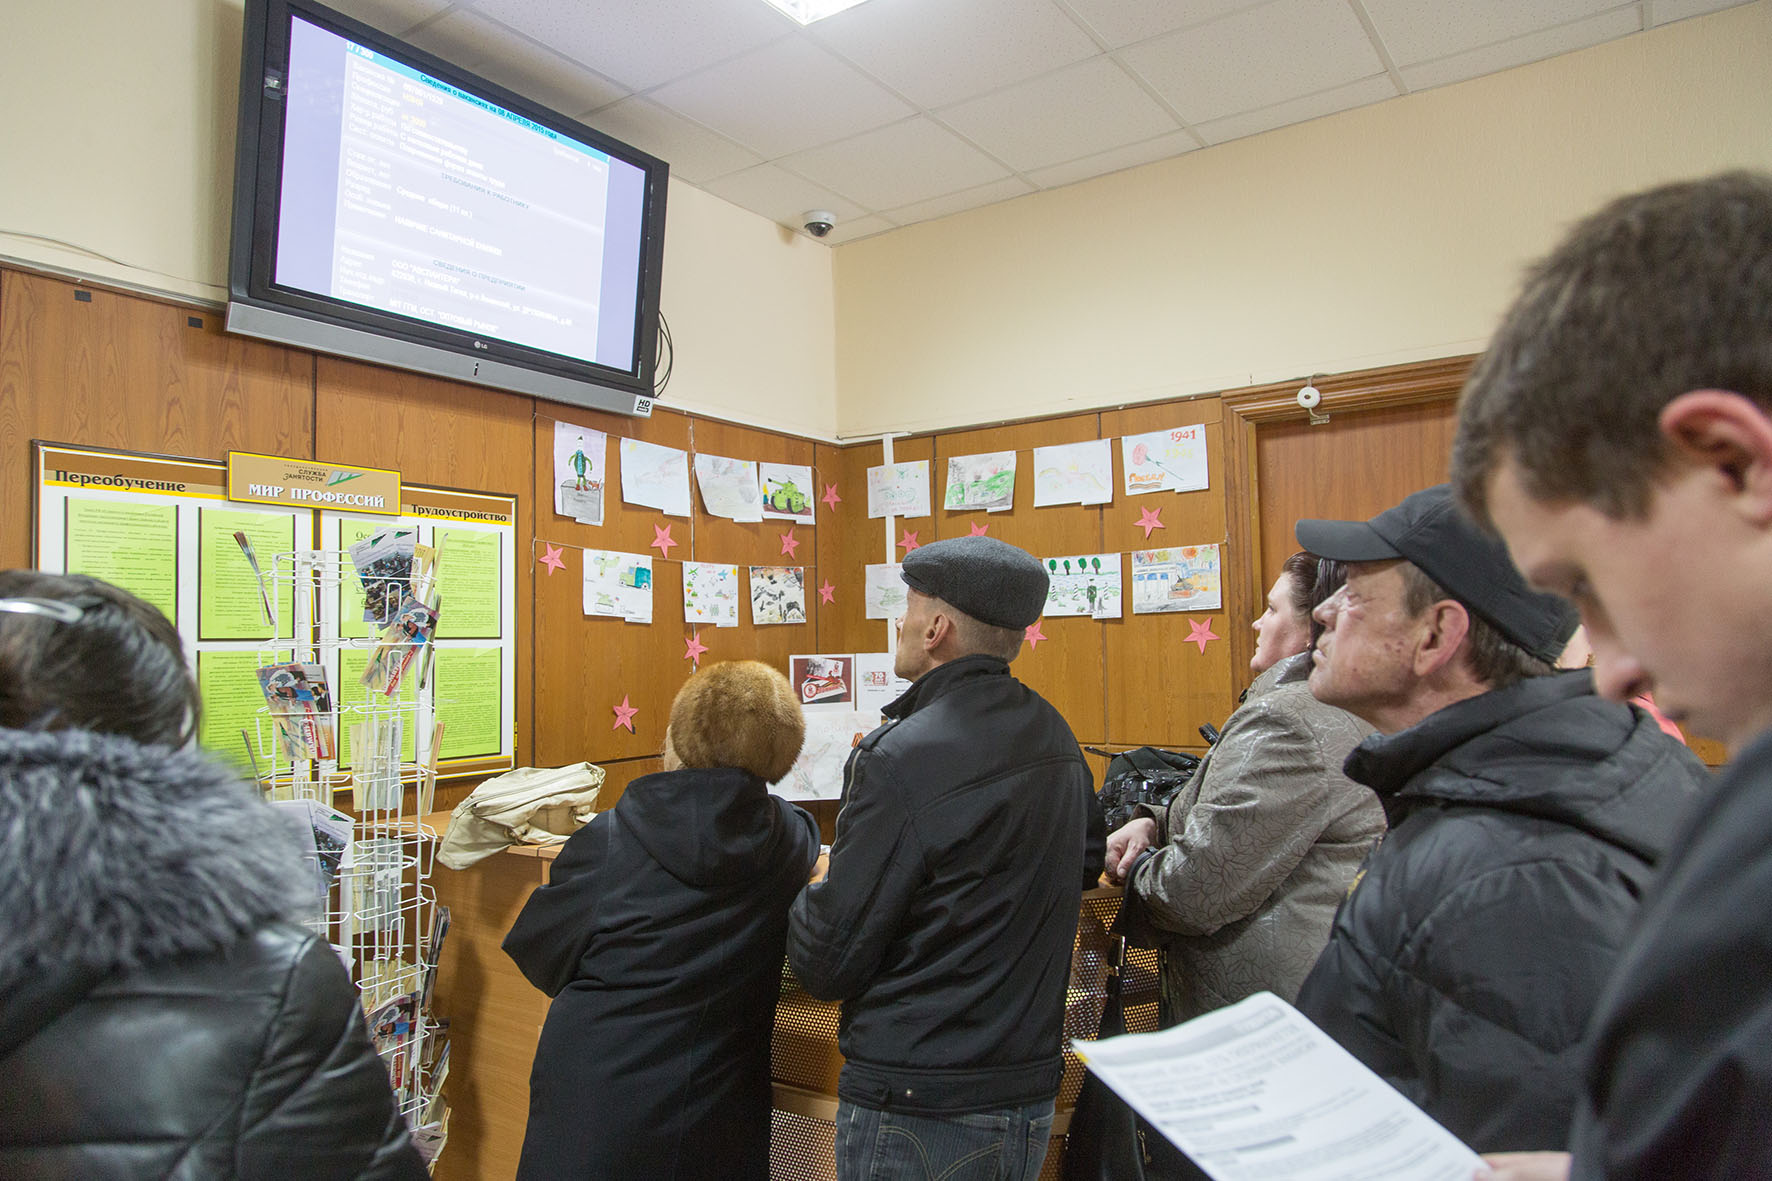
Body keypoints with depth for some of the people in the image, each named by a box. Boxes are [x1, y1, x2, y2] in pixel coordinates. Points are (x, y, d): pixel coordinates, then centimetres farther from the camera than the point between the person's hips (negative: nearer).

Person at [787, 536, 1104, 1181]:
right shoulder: (1056, 739, 0)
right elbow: (1087, 864, 17)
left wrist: (796, 899, 3)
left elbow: (827, 964, -19)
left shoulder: (903, 759, -23)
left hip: (921, 1116, -7)